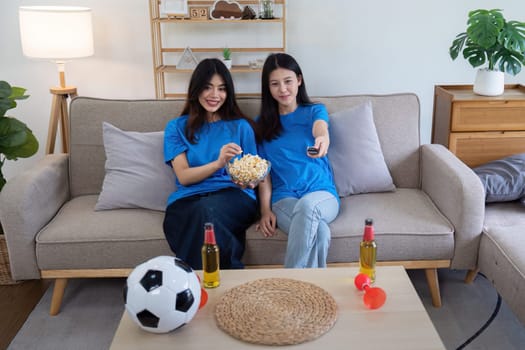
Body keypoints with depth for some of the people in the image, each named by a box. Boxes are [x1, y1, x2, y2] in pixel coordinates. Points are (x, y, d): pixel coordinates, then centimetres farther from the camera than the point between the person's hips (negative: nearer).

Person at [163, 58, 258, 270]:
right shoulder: (177, 128, 17)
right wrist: (218, 163, -14)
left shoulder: (241, 126, 19)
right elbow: (183, 176, 4)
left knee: (207, 210, -38)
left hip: (233, 196, 0)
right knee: (201, 213, -39)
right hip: (188, 199, 0)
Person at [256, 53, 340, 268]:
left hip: (321, 193, 0)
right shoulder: (263, 122, 15)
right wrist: (265, 210, -6)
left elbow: (320, 129, -15)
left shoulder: (315, 111, 12)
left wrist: (322, 139, -42)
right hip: (284, 197, 0)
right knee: (318, 231, -35)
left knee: (307, 205, -38)